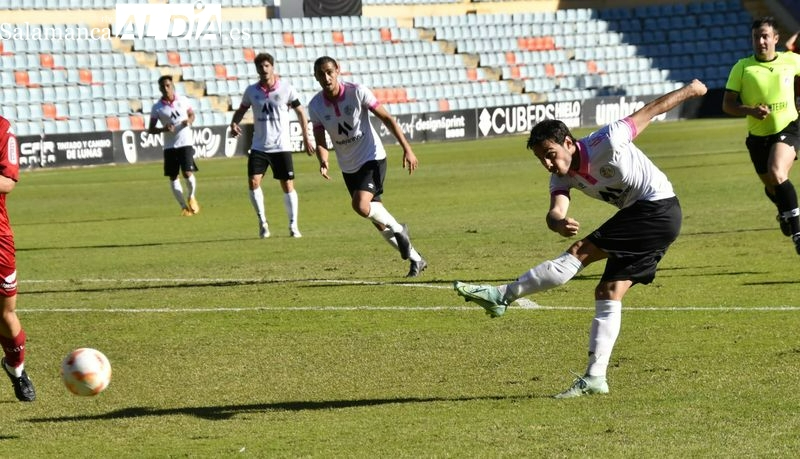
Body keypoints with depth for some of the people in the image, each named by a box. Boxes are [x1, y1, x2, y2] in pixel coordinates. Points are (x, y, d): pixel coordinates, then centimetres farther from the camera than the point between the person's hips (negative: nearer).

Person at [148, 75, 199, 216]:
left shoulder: (183, 101, 0)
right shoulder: (157, 108, -2)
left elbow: (191, 114, 15)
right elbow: (151, 129, 1)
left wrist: (189, 121, -8)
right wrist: (163, 129, -18)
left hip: (185, 143, -1)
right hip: (169, 146, 1)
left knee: (188, 173, -13)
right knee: (173, 178, 2)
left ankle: (191, 197, 16)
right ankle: (183, 206, 15)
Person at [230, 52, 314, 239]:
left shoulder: (286, 89, -5)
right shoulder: (251, 91, 1)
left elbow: (300, 112, 4)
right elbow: (242, 109, 16)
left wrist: (306, 138, 1)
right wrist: (234, 123, -6)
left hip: (281, 146, -2)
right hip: (259, 146, 2)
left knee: (288, 185, 0)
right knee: (253, 181, -12)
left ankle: (293, 225, 13)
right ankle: (262, 222, 3)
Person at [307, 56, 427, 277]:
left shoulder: (357, 92, -17)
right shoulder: (315, 106, -7)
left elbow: (387, 119, -10)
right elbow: (320, 142, 0)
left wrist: (407, 149, -15)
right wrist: (323, 162, -23)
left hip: (372, 159, -5)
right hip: (348, 167, 5)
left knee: (361, 205, -27)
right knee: (378, 219, 8)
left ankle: (398, 230, 0)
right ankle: (415, 259, 23)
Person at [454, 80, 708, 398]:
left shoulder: (606, 143, -18)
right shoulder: (562, 177, 2)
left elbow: (650, 110, -7)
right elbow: (555, 211, -16)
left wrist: (689, 90, 4)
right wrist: (558, 223, -41)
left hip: (657, 208, -9)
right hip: (648, 218, 9)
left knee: (580, 253, -14)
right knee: (608, 293, 4)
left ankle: (500, 297, -13)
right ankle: (595, 379, 4)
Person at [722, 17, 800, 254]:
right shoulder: (742, 67, -7)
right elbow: (727, 104, -6)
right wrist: (750, 110, -23)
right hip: (758, 135, 2)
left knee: (777, 174, -29)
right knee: (771, 187, 16)